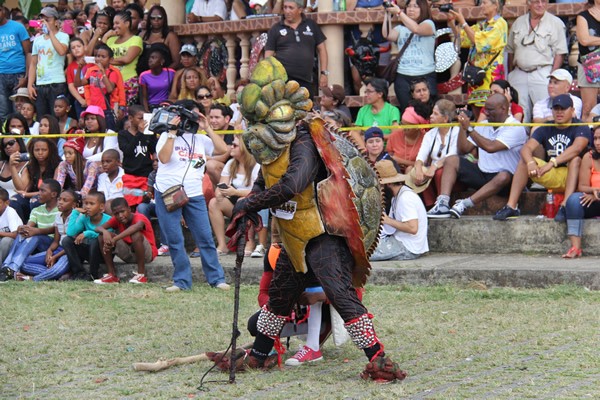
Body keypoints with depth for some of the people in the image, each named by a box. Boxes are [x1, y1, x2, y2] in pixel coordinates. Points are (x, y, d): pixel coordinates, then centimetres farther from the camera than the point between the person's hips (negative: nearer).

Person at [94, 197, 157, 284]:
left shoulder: (139, 217, -21)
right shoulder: (116, 219, -3)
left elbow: (136, 227, -46)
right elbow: (98, 228, -11)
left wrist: (114, 239, -52)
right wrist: (105, 232, -36)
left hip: (147, 253, -6)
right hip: (128, 254, 6)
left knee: (136, 234, -37)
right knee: (102, 236, -11)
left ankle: (141, 274, -25)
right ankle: (112, 274, -10)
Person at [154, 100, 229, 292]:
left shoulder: (200, 139, 12)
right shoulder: (167, 137, 5)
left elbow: (223, 149, -1)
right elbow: (163, 158, -12)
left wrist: (207, 128, -1)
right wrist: (172, 132, -11)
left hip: (194, 195, 2)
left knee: (205, 237, 1)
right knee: (174, 240, -1)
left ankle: (216, 278, 8)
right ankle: (182, 281, 7)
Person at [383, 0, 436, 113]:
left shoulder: (429, 24, 6)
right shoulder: (400, 28, 15)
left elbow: (416, 29, -15)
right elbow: (388, 35, -4)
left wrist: (399, 12, -17)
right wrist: (387, 14, -5)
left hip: (426, 76, -3)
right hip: (403, 77, 3)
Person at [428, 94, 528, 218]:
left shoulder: (515, 128, -11)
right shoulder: (484, 126, 13)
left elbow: (491, 147, -24)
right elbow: (464, 149, 11)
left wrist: (469, 128, -18)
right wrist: (463, 127, -2)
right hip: (481, 173, 7)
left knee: (504, 177, -40)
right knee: (451, 160, -6)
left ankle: (464, 204, -44)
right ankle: (442, 204, -25)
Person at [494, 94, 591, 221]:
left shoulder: (581, 128, -8)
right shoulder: (545, 129, 6)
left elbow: (577, 148, -30)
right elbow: (526, 148, -9)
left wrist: (552, 163, -41)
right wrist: (531, 163, -33)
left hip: (572, 177, -4)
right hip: (552, 178, 4)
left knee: (576, 159, -33)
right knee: (524, 160, -12)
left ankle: (565, 207, -45)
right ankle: (511, 207, -20)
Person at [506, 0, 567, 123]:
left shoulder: (556, 23, -1)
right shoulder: (518, 22, 14)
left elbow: (560, 53, -4)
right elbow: (511, 51, 18)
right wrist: (510, 75, 11)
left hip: (542, 74, -4)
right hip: (519, 74, 4)